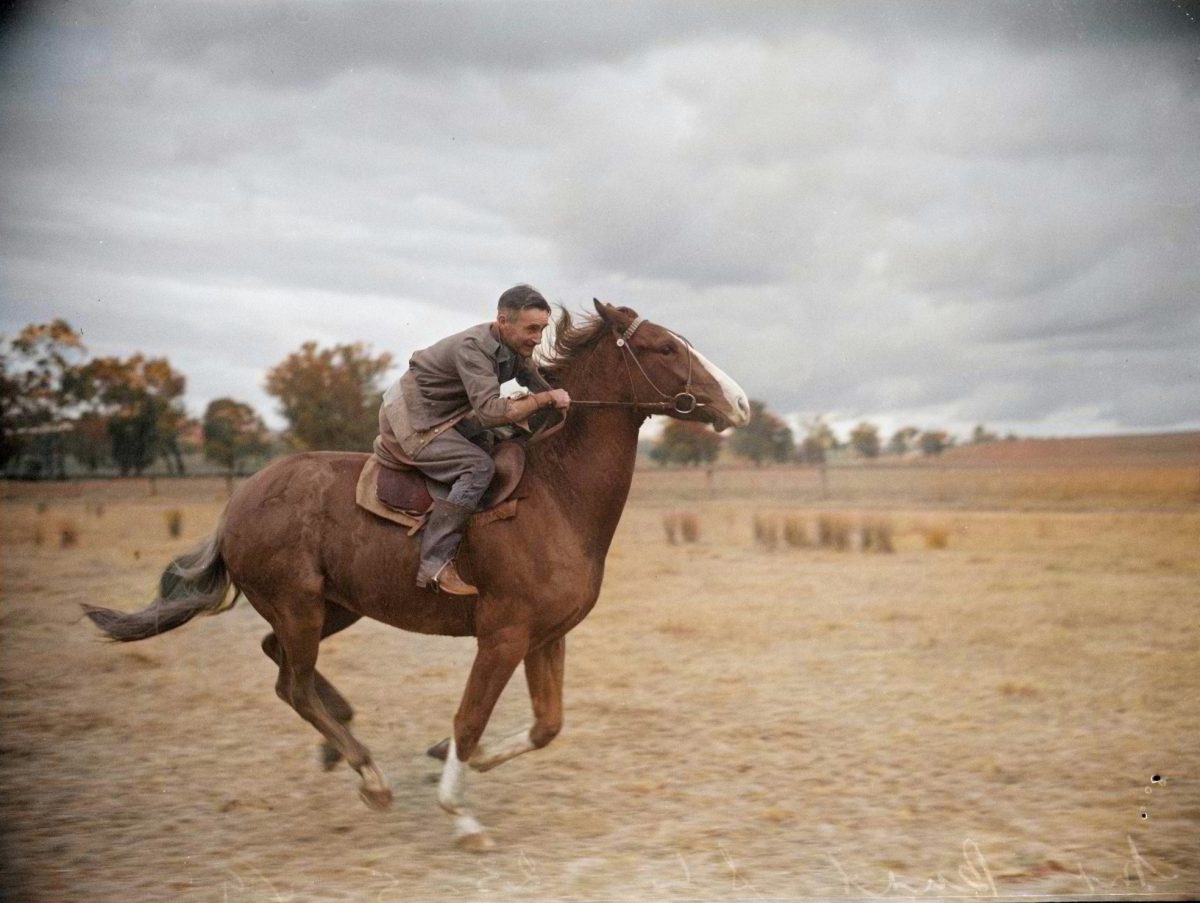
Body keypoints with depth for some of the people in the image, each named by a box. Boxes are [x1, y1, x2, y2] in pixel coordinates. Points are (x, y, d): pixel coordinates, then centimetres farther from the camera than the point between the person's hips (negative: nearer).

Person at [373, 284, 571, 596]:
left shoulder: (516, 349, -1)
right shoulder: (473, 347, -28)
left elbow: (539, 385, 11)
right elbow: (490, 411, -37)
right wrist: (546, 399, -31)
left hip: (443, 415, 9)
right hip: (411, 421, -9)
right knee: (479, 466, -23)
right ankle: (434, 564, -26)